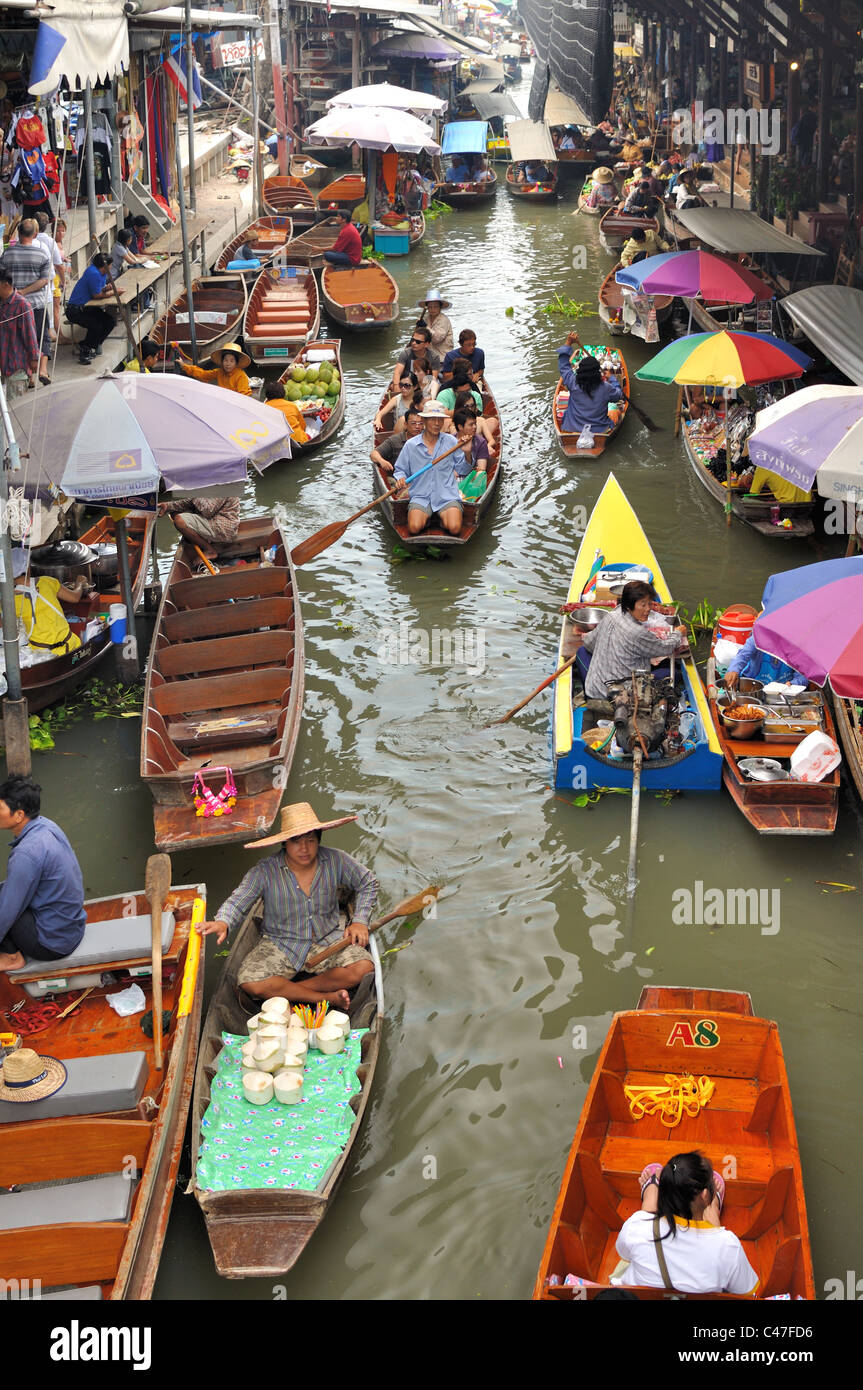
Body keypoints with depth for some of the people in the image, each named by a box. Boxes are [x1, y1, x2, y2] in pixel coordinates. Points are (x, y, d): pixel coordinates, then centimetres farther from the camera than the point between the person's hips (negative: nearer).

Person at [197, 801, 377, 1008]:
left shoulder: (335, 861, -6)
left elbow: (367, 884, 10)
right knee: (249, 982, -29)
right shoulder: (265, 871, -13)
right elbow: (237, 903, -13)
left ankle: (284, 991, -17)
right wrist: (223, 923, -36)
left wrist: (359, 921, -3)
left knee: (363, 967, -27)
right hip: (280, 944, -1)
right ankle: (325, 997, -19)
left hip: (327, 940, 2)